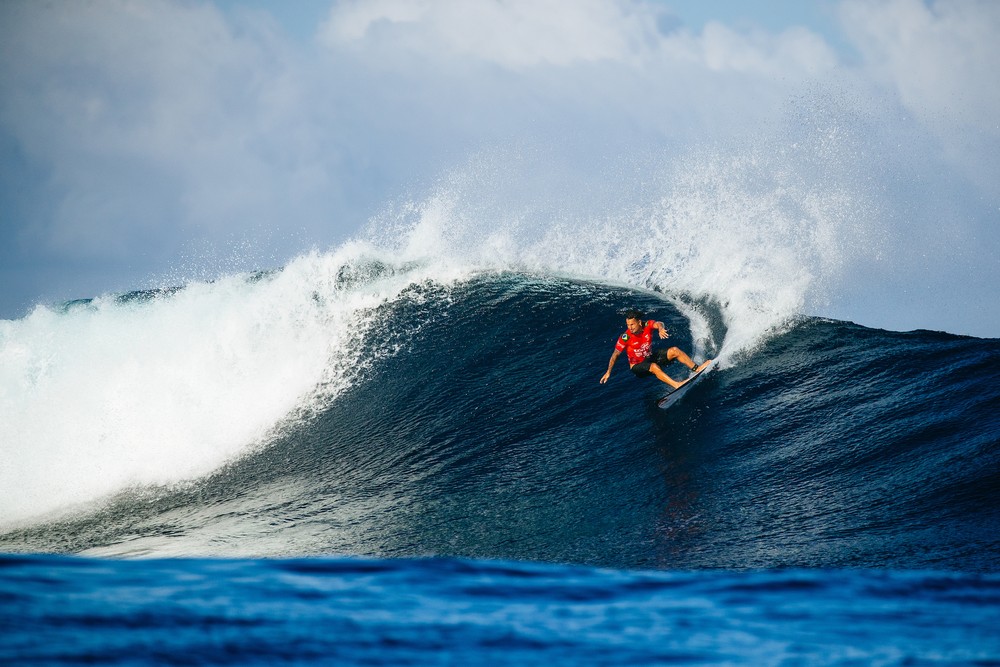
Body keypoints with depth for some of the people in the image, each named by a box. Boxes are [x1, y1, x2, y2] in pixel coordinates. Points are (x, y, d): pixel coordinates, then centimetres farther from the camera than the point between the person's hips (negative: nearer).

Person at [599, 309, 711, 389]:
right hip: (638, 366, -5)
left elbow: (658, 324, -35)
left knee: (674, 351, -11)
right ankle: (677, 385, -50)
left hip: (651, 357, 5)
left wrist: (660, 328, -60)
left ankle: (697, 369, -7)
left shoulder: (647, 325, -15)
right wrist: (608, 372, -26)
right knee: (654, 367, -37)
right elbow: (615, 354, -19)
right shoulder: (626, 337, -23)